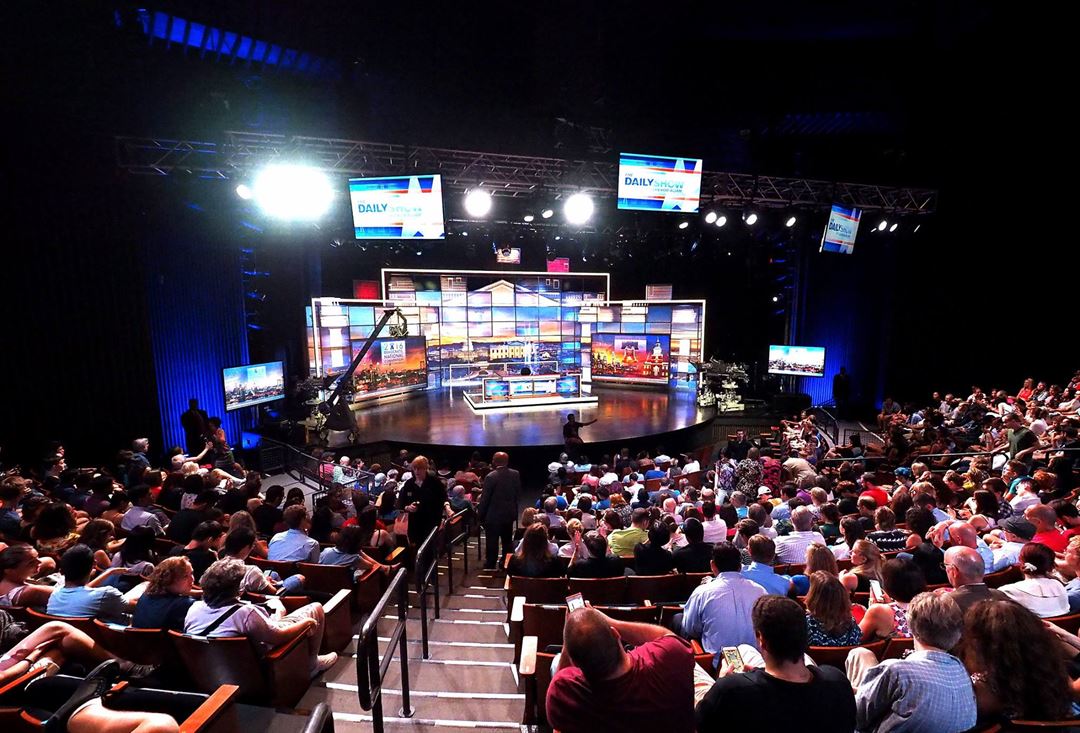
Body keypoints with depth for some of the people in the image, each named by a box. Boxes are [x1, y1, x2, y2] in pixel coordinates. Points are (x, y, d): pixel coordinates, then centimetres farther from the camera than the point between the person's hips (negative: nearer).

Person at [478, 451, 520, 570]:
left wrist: (480, 514, -3)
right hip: (509, 514, 5)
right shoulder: (515, 474, -5)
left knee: (492, 542, 8)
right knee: (507, 541, 19)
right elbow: (518, 493, 2)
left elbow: (485, 498, -14)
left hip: (493, 515, -4)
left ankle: (490, 566, 18)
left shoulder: (491, 477, -19)